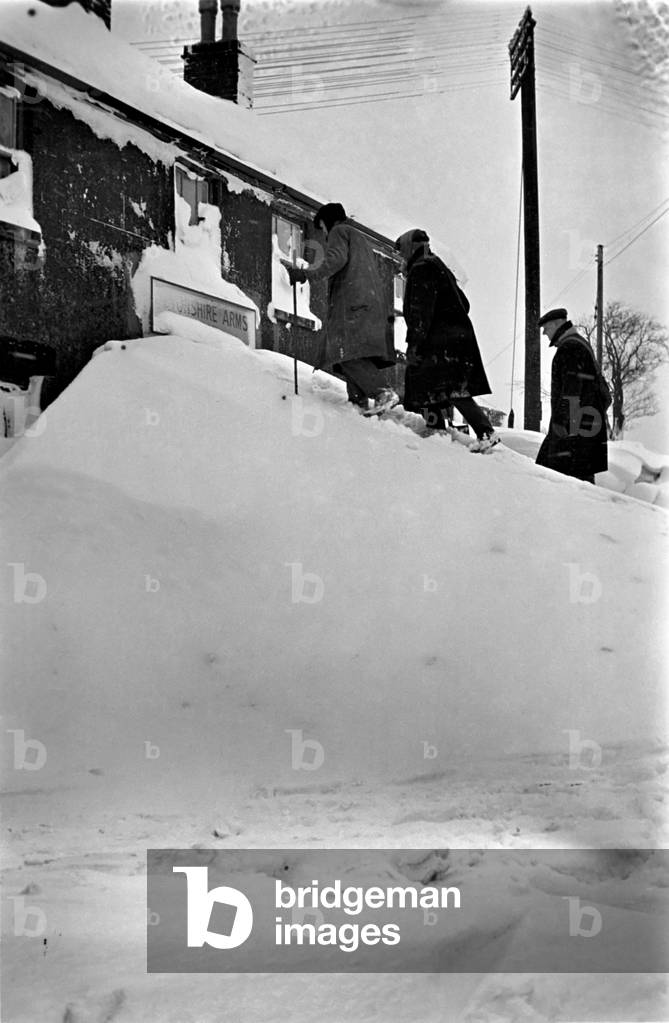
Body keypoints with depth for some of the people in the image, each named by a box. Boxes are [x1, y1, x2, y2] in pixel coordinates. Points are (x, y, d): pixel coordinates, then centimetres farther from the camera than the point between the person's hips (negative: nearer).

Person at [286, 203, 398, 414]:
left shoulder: (339, 231, 9)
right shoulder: (362, 238, 35)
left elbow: (336, 259, -12)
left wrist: (307, 275, -17)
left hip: (351, 301, -9)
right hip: (373, 302, 9)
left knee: (349, 353, -19)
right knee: (356, 355, 4)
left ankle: (382, 393, -32)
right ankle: (358, 401, -6)